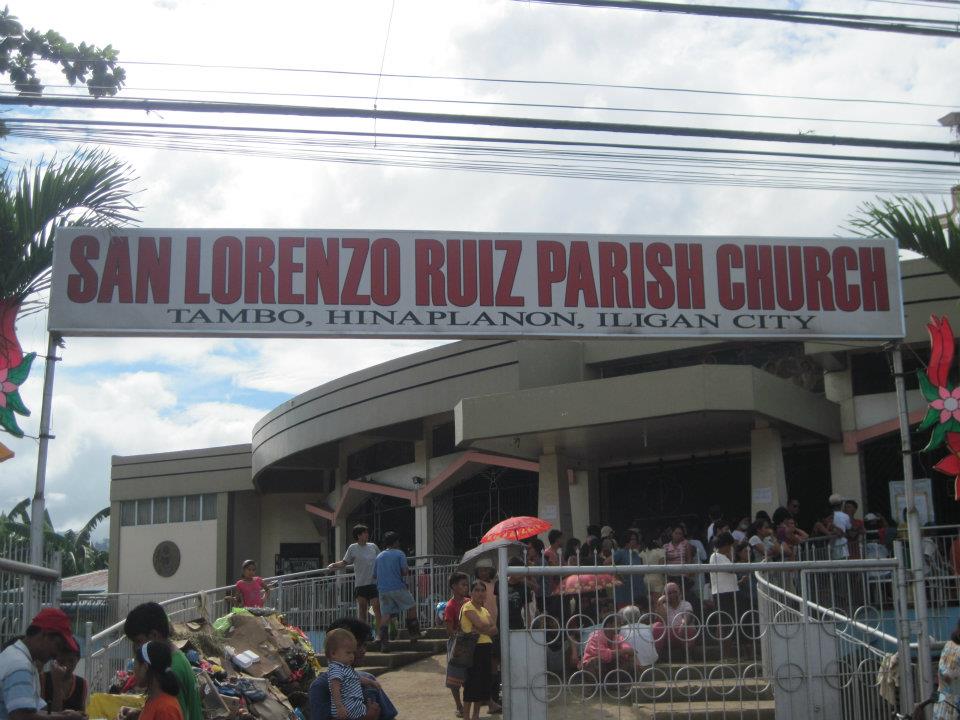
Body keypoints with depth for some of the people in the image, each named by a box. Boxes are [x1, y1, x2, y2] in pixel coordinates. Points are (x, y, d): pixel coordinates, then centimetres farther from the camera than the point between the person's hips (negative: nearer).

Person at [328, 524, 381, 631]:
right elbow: (345, 562, 4)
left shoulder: (373, 546, 9)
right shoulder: (353, 548, 2)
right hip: (360, 582, -1)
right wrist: (334, 565, -11)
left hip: (373, 582, 1)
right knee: (362, 607, 4)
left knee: (377, 606, -6)